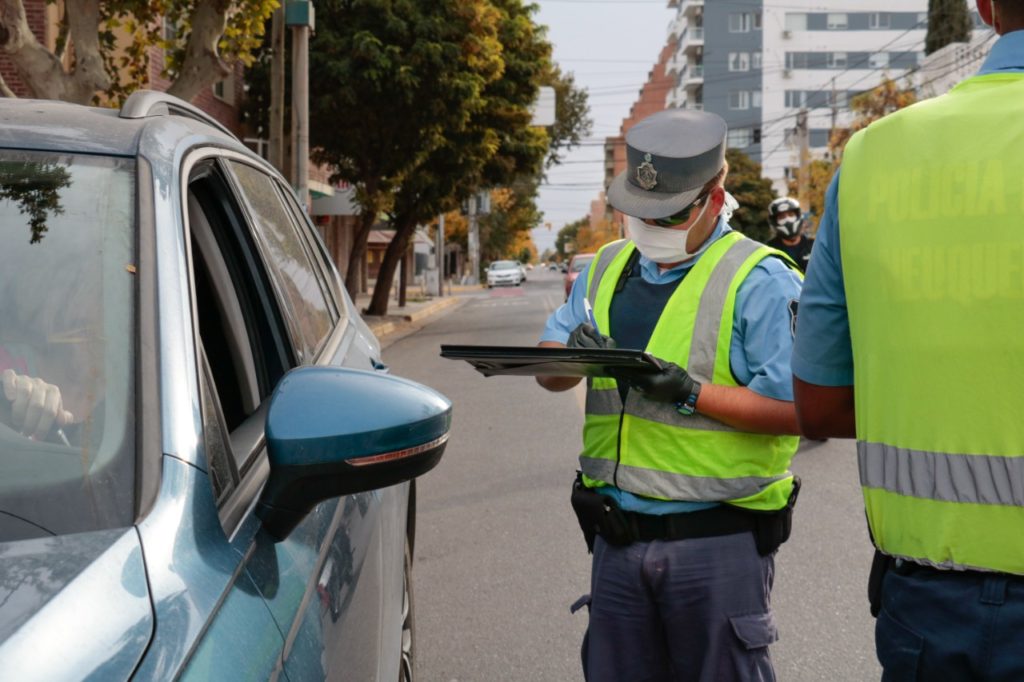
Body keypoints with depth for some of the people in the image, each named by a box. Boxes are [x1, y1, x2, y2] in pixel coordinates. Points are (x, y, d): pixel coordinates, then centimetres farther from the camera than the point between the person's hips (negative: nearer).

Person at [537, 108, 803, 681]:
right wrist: (574, 354, -11)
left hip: (717, 544, -5)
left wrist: (692, 393, -23)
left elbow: (797, 410, -15)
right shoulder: (607, 270, 13)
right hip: (618, 536, 6)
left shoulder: (760, 282, -7)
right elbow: (549, 375, 12)